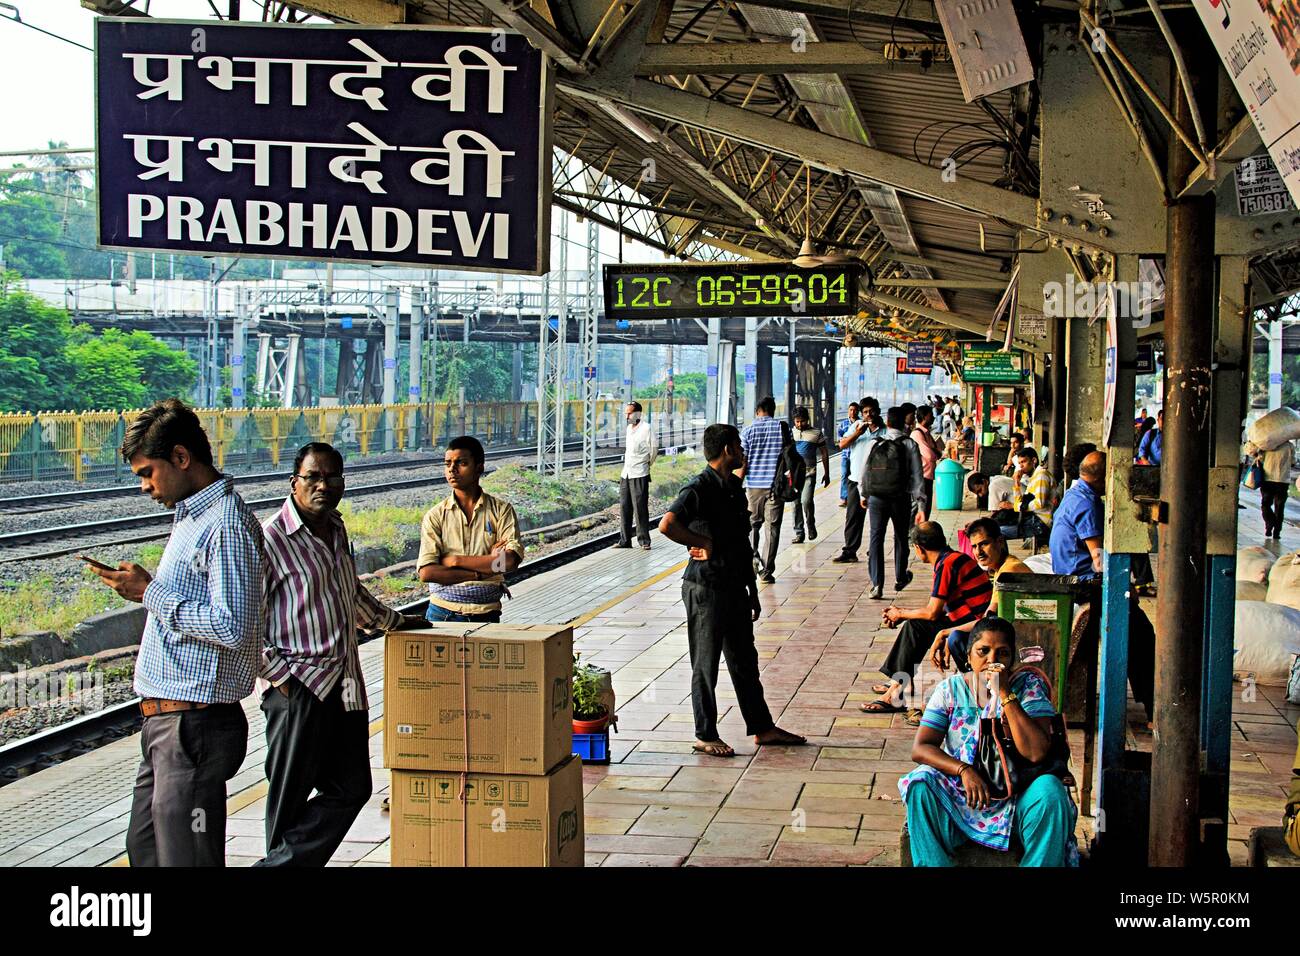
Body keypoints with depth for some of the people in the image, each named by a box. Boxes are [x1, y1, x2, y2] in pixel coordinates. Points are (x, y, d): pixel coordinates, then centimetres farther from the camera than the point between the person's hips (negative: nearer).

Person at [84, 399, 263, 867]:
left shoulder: (226, 523, -17)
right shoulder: (193, 516, 16)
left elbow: (232, 627, -25)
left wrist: (151, 593, -18)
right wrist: (142, 589, 11)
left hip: (194, 724, -11)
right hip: (165, 722, 11)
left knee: (184, 856, -4)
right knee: (143, 849, 17)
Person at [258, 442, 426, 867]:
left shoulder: (336, 529, 13)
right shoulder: (269, 539, -12)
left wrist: (394, 621, 34)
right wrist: (278, 676, -15)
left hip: (346, 685, 8)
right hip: (299, 689, -8)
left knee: (352, 788, 6)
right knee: (289, 798, 0)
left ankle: (282, 864, 10)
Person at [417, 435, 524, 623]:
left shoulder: (501, 510, 3)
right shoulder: (435, 516, 3)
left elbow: (511, 561, -11)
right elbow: (426, 572, -9)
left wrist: (455, 560, -9)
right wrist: (480, 572, -12)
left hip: (486, 615, 0)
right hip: (442, 613, 0)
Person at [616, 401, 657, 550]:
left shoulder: (646, 428, -10)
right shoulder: (629, 428, 15)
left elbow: (654, 448, -10)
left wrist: (648, 463, 2)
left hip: (639, 475, -8)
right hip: (625, 474, 8)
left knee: (640, 508, -7)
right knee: (624, 508, 7)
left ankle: (644, 541, -2)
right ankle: (625, 540, 13)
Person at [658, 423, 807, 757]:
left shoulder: (734, 488, 13)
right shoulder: (700, 489, -15)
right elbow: (667, 525, -31)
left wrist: (752, 591, 20)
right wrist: (703, 543, -18)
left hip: (734, 588, 9)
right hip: (706, 588, -9)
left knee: (745, 660, 16)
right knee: (706, 665, 2)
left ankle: (762, 727, 25)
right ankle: (705, 736, 11)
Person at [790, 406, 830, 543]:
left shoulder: (816, 433, 3)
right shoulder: (790, 433, 7)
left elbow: (824, 454, 9)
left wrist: (826, 474, 8)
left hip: (809, 473, -2)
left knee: (806, 501, -16)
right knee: (796, 503, 3)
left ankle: (811, 526, 8)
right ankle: (799, 533, 10)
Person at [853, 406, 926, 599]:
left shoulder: (873, 443, -2)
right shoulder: (910, 445, -5)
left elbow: (862, 471, 4)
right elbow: (917, 476, -6)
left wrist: (863, 494, 18)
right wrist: (921, 503, 1)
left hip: (876, 498, 0)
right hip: (901, 498, 0)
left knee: (876, 539, 3)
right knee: (901, 538, 18)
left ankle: (877, 584, -8)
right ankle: (900, 579, 35)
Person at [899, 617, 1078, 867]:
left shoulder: (1029, 686, -2)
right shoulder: (951, 689, 3)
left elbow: (1036, 752, -16)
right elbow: (920, 748, -4)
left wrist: (1004, 693, -18)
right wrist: (963, 770, -21)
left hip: (1016, 798, -1)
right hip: (961, 796, 1)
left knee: (1050, 791, -32)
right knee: (920, 785, -26)